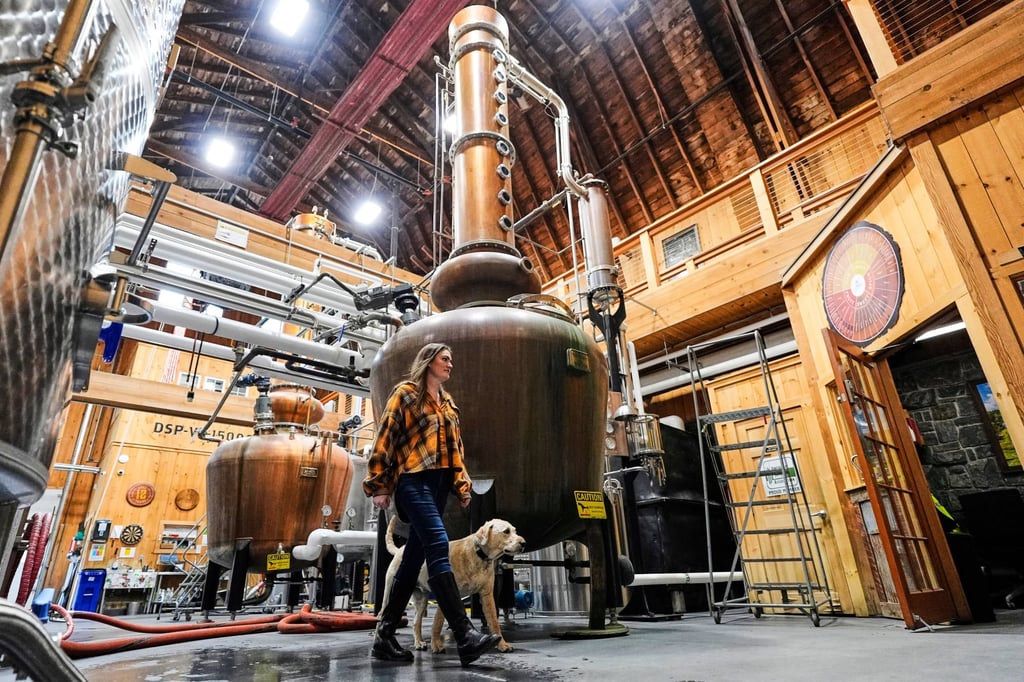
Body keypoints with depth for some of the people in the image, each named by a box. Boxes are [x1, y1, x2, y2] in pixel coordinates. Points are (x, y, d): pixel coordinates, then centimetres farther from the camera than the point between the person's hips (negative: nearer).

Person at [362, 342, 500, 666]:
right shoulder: (405, 392, 0)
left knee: (414, 557, 8)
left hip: (438, 483, 8)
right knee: (438, 545, -20)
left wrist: (462, 484, 12)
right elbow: (384, 437, -5)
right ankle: (465, 635, -23)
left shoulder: (448, 403, 21)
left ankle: (384, 635, 18)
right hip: (413, 480, -7)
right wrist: (378, 485, -9)